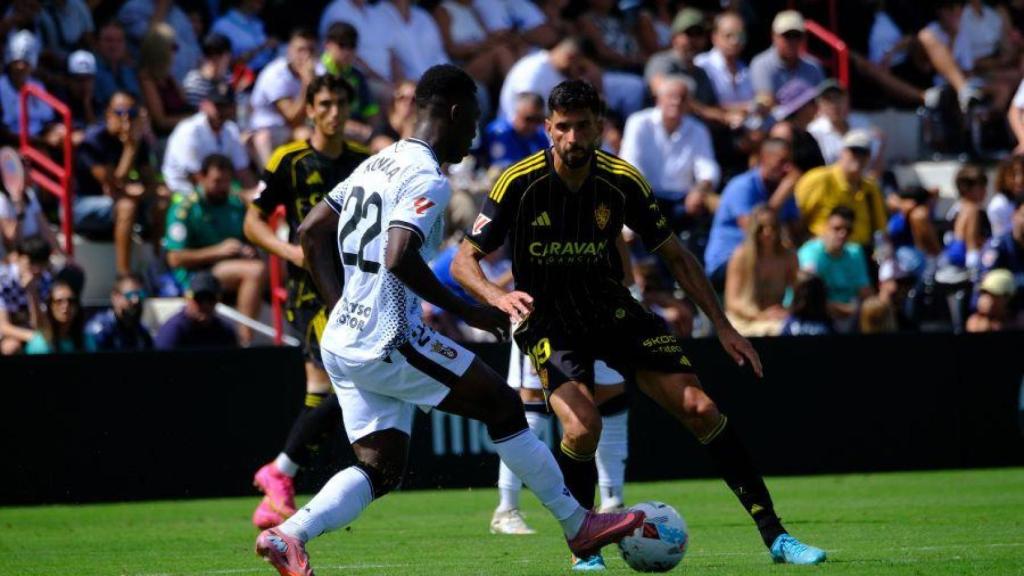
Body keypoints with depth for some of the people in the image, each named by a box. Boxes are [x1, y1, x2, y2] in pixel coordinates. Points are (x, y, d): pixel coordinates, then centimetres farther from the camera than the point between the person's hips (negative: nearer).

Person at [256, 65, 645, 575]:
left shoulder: (376, 165, 15)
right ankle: (579, 527, 14)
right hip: (389, 343, -9)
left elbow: (310, 233, 19)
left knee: (380, 470, 8)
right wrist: (466, 312, -19)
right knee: (503, 407, 5)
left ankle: (288, 534, -13)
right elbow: (399, 257, -28)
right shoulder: (427, 179, -14)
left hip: (341, 343, 9)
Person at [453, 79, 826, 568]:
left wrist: (723, 326, -2)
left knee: (700, 409, -8)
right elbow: (465, 260, -14)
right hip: (547, 321, -3)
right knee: (583, 426, -28)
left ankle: (774, 536, 0)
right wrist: (498, 297, -35)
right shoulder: (519, 184, -18)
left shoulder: (622, 182, -10)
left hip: (611, 308, 3)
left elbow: (675, 256, 2)